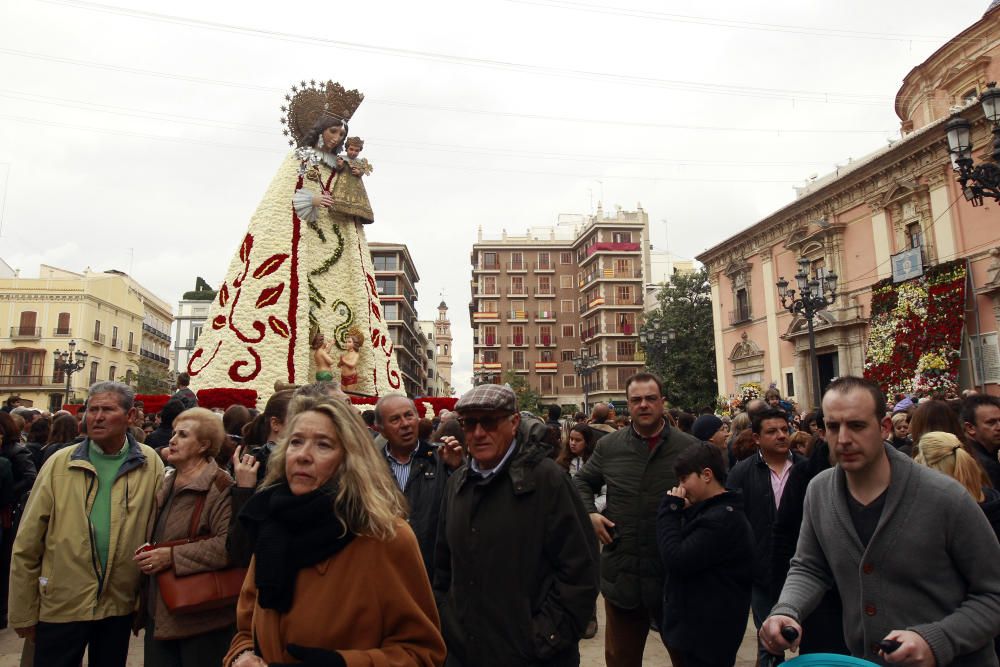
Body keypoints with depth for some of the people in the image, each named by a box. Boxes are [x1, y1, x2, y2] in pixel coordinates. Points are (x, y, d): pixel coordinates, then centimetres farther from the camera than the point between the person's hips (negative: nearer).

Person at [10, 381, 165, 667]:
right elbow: (27, 545, -2)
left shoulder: (151, 465, -5)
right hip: (60, 606, -1)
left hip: (120, 605, 1)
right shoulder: (59, 463, -5)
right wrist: (23, 612, -1)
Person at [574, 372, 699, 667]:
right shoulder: (608, 446, 2)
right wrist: (589, 513, -1)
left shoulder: (689, 448, -5)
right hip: (621, 572, 2)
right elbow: (582, 483, 15)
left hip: (676, 573, -2)